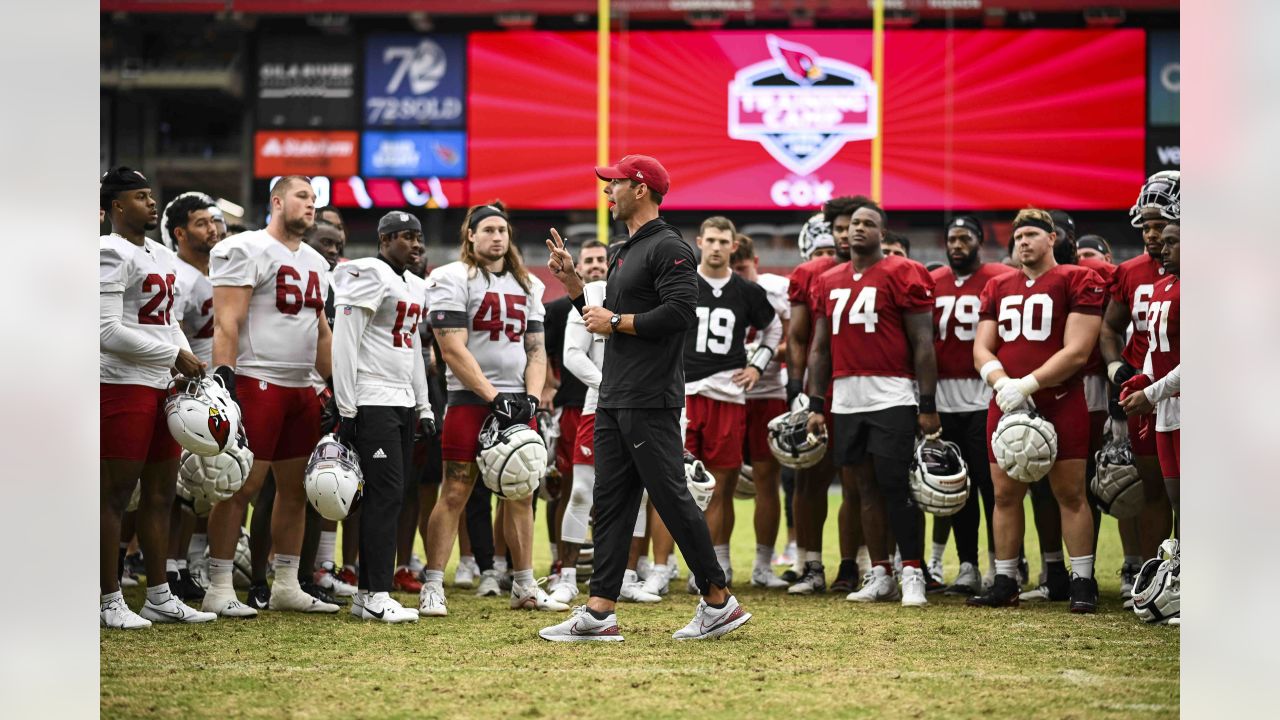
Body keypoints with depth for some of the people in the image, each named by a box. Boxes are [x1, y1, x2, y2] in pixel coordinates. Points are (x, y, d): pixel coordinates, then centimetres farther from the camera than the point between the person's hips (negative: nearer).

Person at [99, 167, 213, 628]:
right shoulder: (111, 254, -12)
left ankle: (159, 597, 21)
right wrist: (176, 355, -13)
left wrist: (195, 371, 8)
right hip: (122, 386, -9)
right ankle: (109, 602, 1)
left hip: (161, 386, 9)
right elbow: (108, 331, -18)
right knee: (115, 494, -4)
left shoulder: (162, 257, 17)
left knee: (160, 493, 13)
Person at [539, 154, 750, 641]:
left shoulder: (669, 248, -10)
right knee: (610, 503, 7)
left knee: (672, 499, -7)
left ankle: (719, 602, 0)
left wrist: (616, 322, -13)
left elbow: (680, 313, -21)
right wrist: (571, 281, 15)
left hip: (651, 402, -10)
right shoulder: (621, 254, 20)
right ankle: (600, 613, 7)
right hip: (612, 401, 10)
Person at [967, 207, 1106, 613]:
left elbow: (1077, 352, -10)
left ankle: (1083, 582, 1)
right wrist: (1003, 383, -10)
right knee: (1005, 494, 6)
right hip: (1006, 406, 5)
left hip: (1060, 405, -5)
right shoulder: (998, 288, 16)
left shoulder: (1077, 281, -1)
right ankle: (1004, 583, 13)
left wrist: (1027, 384, -16)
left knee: (1070, 493, -4)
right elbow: (981, 350, 11)